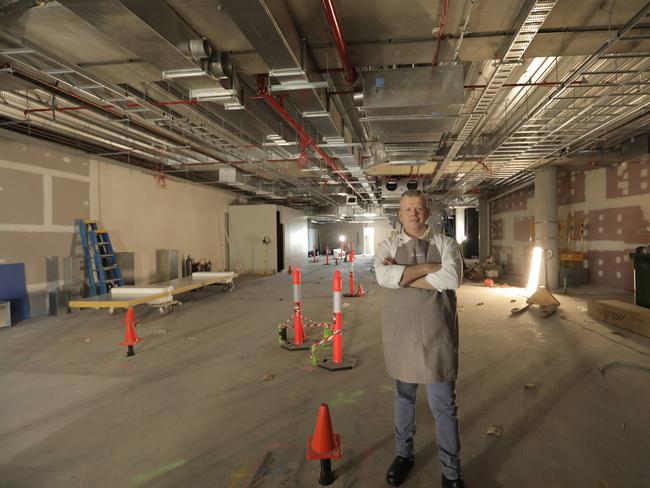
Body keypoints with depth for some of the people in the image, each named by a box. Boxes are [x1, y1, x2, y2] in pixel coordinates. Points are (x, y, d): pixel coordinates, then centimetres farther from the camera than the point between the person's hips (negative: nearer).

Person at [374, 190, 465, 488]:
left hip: (437, 334, -1)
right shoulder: (389, 246, 1)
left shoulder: (446, 244, 0)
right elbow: (383, 276, -20)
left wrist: (403, 275, -17)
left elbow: (452, 278, -20)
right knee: (404, 397, 19)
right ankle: (404, 454, 41)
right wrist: (428, 267, -19)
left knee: (444, 405, 8)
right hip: (400, 333, 2)